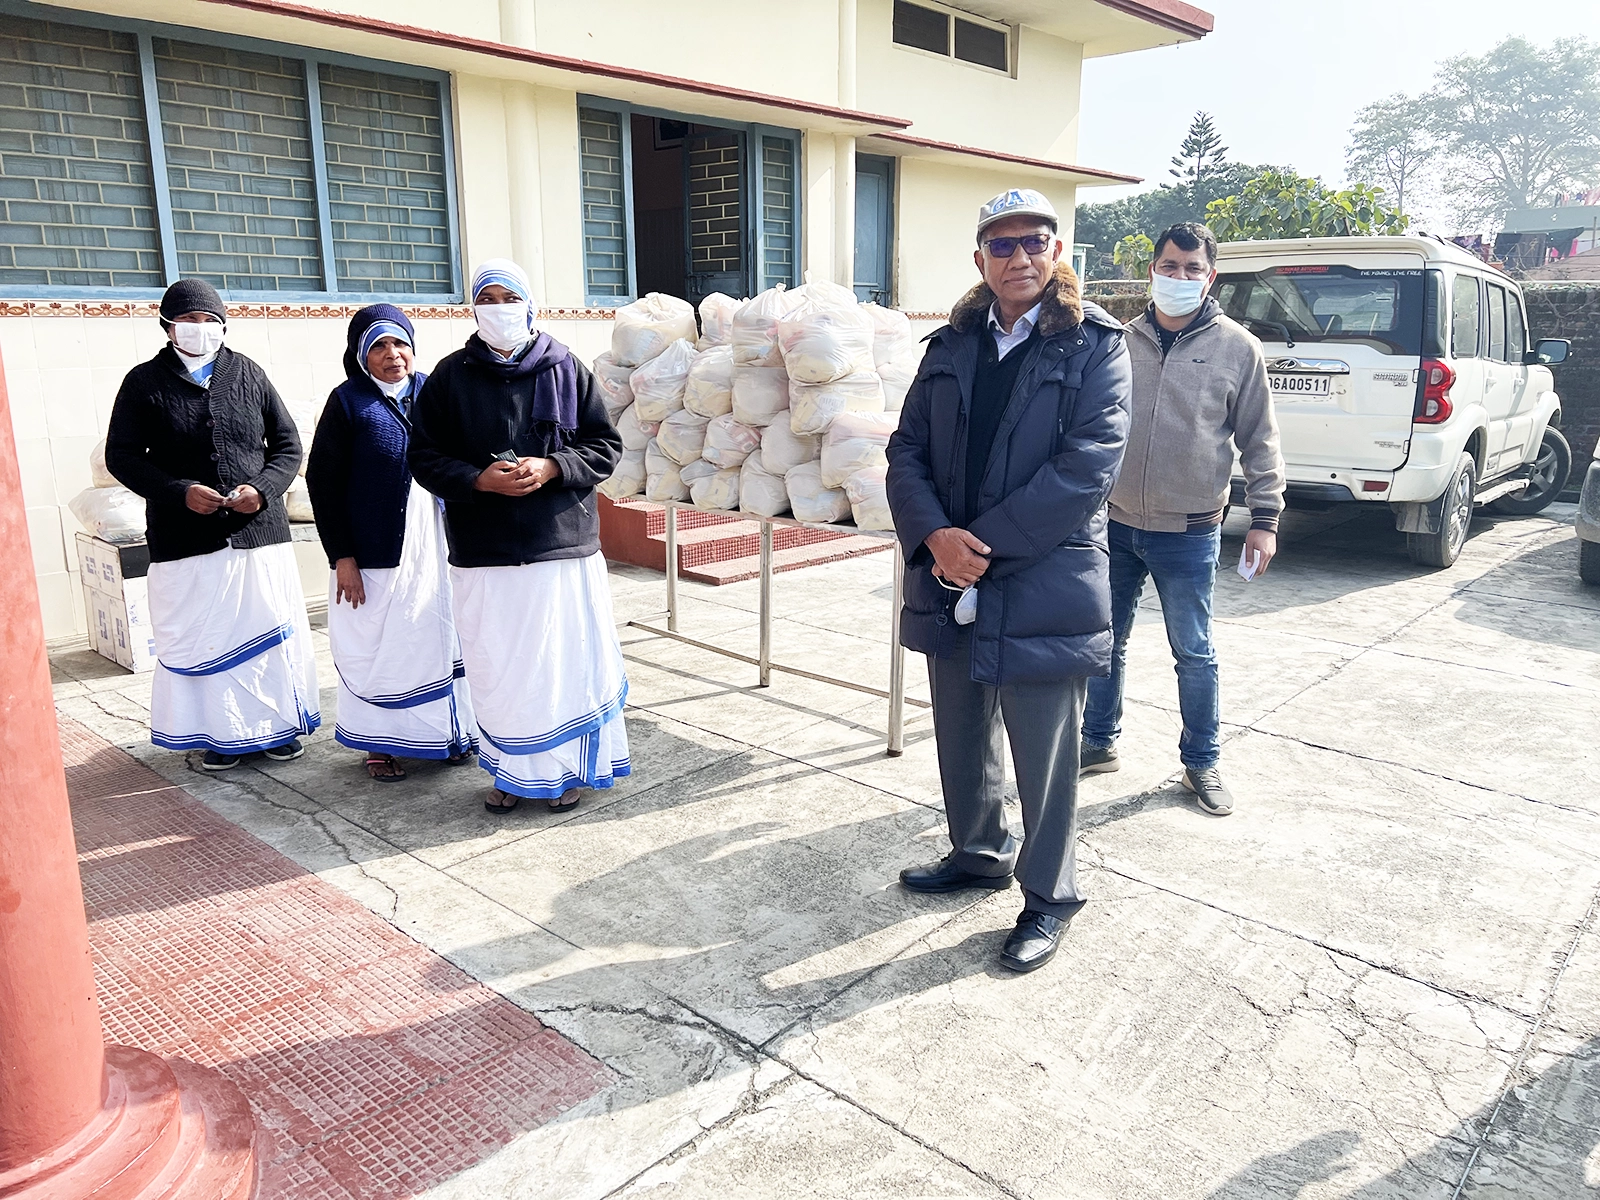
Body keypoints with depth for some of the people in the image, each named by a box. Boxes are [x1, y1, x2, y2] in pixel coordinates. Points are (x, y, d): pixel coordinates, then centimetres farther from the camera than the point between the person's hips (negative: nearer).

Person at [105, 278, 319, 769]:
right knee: (201, 638, 3)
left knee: (272, 630, 5)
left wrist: (262, 488, -9)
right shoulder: (145, 382, 5)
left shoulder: (249, 375, 9)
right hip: (185, 539, -1)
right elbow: (122, 456, 4)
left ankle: (278, 724, 19)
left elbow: (288, 445, 10)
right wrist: (180, 491, -12)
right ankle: (223, 733, 15)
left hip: (259, 530, 1)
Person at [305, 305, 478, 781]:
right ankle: (381, 743, 20)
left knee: (440, 635, 10)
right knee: (378, 644, 6)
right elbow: (322, 480, -5)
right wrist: (341, 557, -10)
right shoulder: (348, 401, -4)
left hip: (434, 543, 4)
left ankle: (449, 731, 25)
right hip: (374, 550, -3)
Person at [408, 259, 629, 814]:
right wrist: (479, 479, -13)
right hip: (484, 551, 1)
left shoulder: (566, 368, 5)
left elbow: (606, 445, 5)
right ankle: (512, 770, 22)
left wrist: (551, 468, -12)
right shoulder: (451, 376, 6)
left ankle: (566, 767, 20)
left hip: (563, 544, 0)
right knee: (498, 665, 5)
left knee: (567, 658, 3)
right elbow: (424, 456, 5)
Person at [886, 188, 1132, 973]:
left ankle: (1048, 898, 26)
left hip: (1043, 590, -5)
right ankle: (977, 854, 43)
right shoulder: (950, 346, 10)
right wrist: (935, 537, -14)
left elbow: (1087, 465, -15)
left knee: (1044, 758, 7)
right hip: (949, 587, 5)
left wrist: (987, 543, -19)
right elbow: (907, 450, 4)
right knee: (961, 740, 19)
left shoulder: (1094, 347, -4)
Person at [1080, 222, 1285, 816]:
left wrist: (1264, 518, -3)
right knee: (1106, 643, 14)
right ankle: (1098, 742, 31)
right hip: (1114, 523, 3)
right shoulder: (1121, 341, 4)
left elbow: (1259, 441, 1)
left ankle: (1202, 761, 25)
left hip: (1189, 533, -2)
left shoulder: (1237, 348, -2)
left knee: (1194, 654, 8)